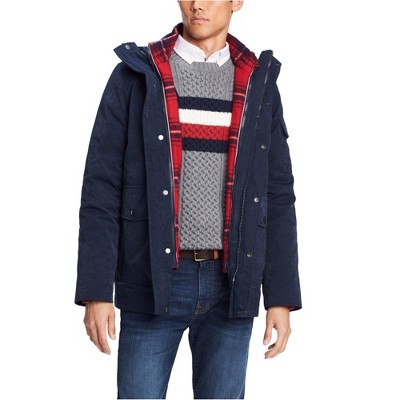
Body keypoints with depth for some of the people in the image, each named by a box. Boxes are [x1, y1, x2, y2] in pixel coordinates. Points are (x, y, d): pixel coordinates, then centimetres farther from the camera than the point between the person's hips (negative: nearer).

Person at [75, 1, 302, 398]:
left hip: (231, 286, 2)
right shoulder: (135, 75, 0)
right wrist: (96, 291, -10)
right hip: (153, 284, -2)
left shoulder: (258, 83, 7)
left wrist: (281, 297, 1)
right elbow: (102, 188, -3)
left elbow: (277, 196, 7)